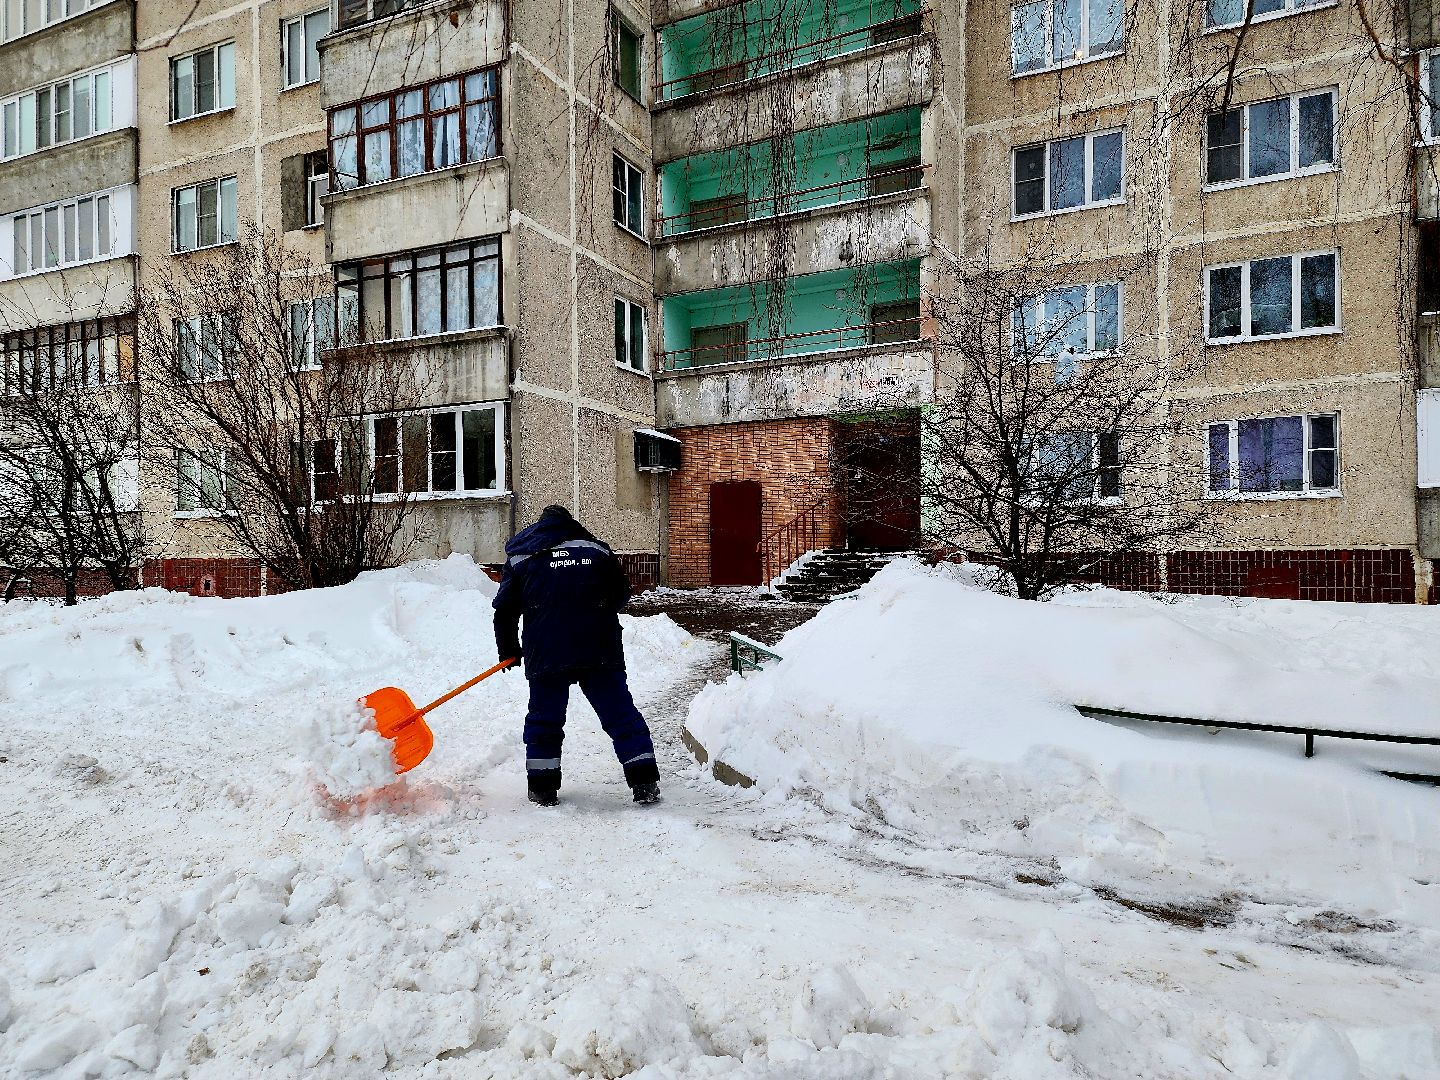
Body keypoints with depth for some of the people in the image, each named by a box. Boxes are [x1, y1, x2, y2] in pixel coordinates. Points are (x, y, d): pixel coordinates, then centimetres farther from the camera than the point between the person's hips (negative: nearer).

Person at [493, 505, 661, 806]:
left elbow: (505, 610, 8)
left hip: (545, 654, 0)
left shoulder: (520, 556, 10)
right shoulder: (597, 550, 11)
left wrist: (509, 650, 20)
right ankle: (645, 783, 5)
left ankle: (543, 788, 18)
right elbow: (622, 594, 13)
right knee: (621, 713, 7)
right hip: (601, 651, 0)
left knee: (544, 718, 15)